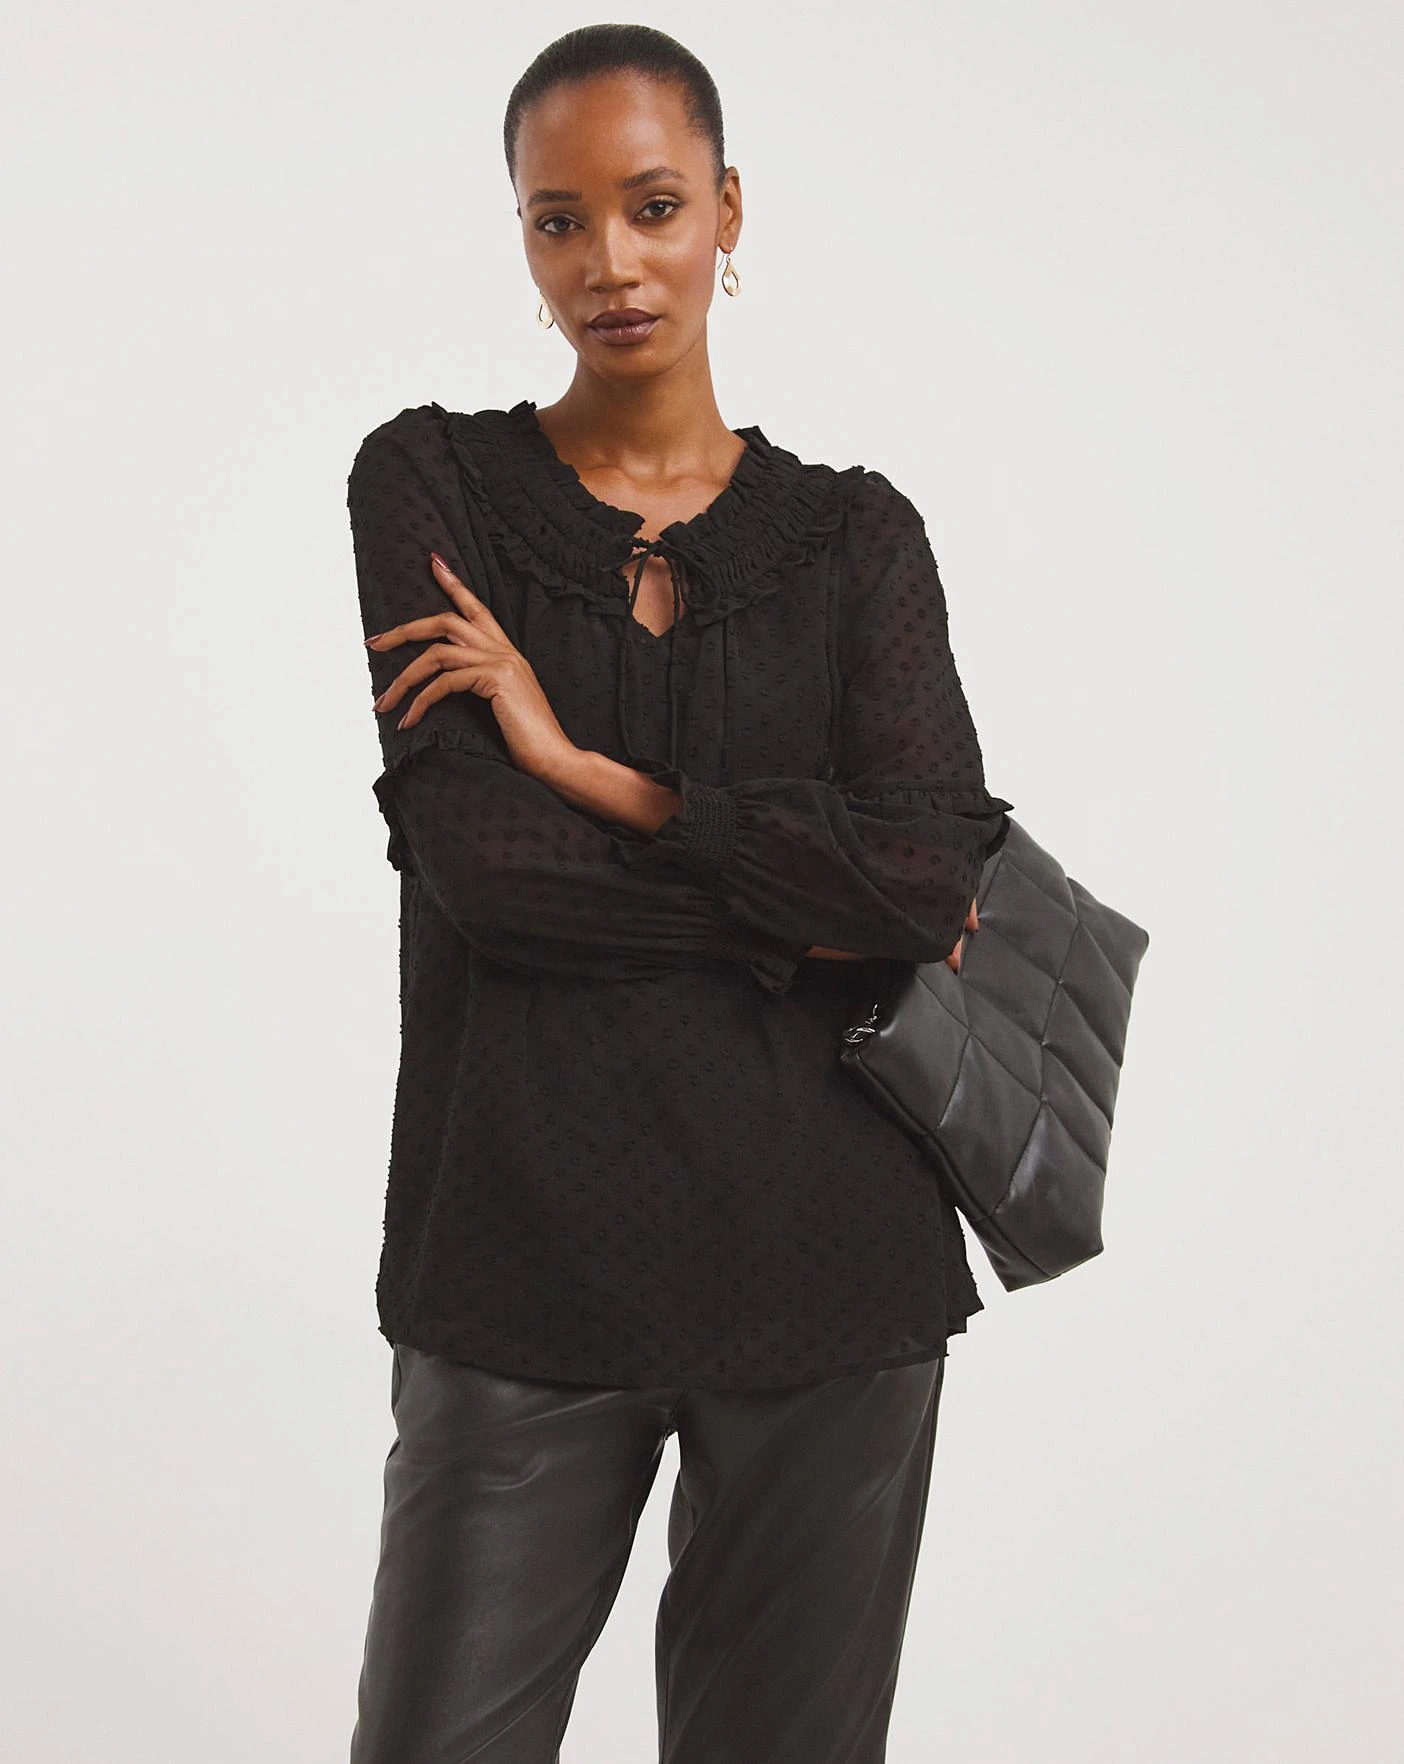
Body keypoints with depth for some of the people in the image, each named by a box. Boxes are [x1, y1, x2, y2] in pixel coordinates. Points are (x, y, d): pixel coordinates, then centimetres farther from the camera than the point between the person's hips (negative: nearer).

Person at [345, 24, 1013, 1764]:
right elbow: (471, 853, -11)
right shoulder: (429, 481, 3)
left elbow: (932, 873, -9)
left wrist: (589, 769, -10)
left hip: (824, 1254, 2)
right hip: (522, 1246, -1)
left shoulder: (855, 533, 6)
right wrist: (808, 904, -7)